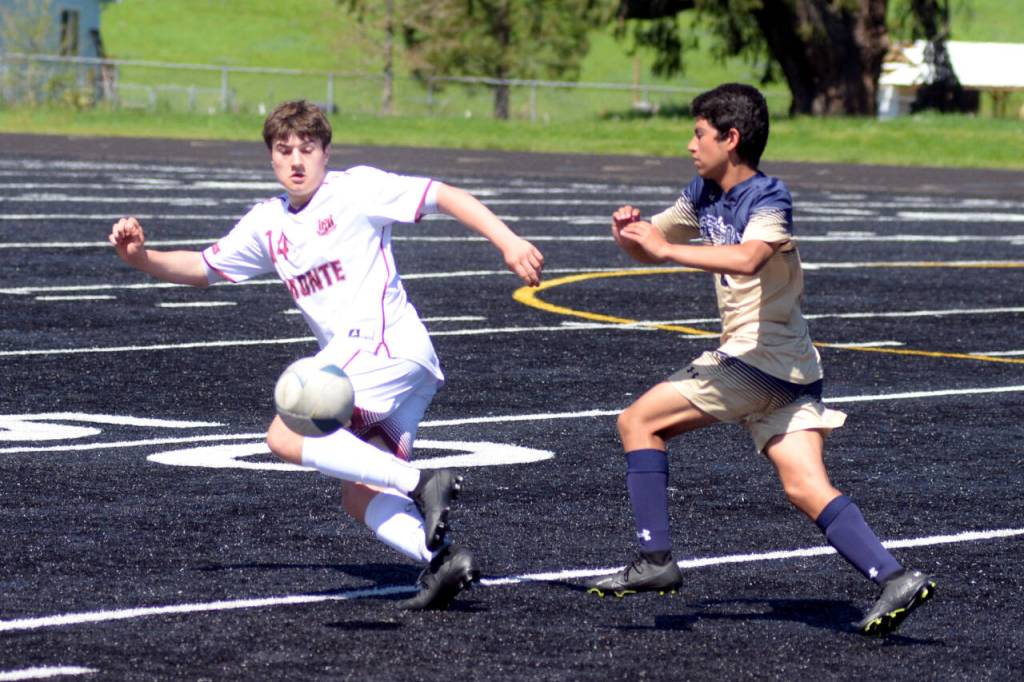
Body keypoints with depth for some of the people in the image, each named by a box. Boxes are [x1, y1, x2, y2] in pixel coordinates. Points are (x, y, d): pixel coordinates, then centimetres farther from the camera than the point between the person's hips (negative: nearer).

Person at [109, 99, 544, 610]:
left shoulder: (357, 189, -2)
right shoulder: (267, 223, 18)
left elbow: (446, 197, -4)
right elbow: (201, 268, 26)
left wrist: (508, 243, -14)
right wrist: (141, 257, 8)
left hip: (385, 344, -8)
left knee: (285, 437, -21)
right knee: (358, 499, -3)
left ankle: (421, 482, -27)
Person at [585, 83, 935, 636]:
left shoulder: (768, 198, -12)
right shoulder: (704, 195, 14)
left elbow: (748, 258, -33)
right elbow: (650, 247, 23)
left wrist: (667, 249, -32)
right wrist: (630, 232, 0)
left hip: (759, 358, -8)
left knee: (638, 421, -4)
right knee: (807, 490, -3)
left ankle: (655, 560, -6)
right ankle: (895, 579, -13)